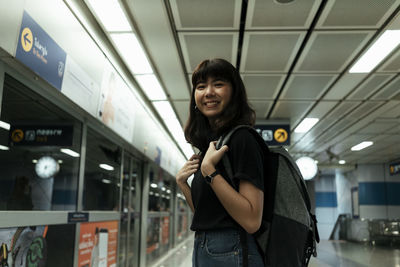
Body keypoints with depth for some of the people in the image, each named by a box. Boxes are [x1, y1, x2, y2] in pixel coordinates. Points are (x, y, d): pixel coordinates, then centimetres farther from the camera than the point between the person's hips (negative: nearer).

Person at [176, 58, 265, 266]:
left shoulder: (242, 139, -14)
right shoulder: (209, 144, 10)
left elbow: (252, 221, -21)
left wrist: (209, 171, -23)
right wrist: (182, 183, 0)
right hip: (202, 250, 8)